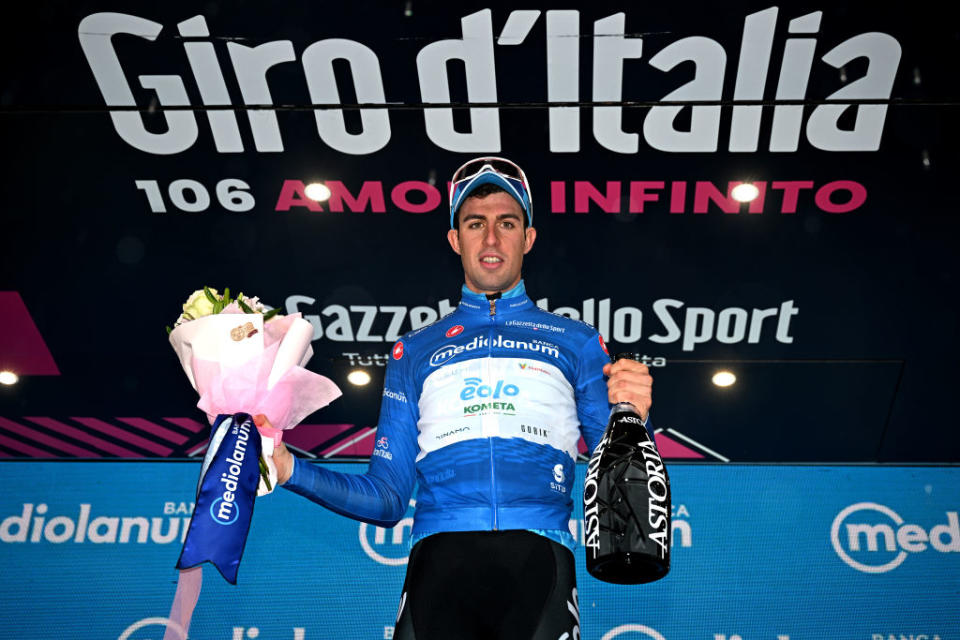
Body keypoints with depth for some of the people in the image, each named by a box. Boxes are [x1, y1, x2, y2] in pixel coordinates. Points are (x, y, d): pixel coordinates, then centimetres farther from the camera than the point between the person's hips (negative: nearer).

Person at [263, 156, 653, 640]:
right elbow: (387, 498, 18)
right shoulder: (414, 352, 22)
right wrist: (290, 470, 5)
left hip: (538, 555, 0)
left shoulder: (577, 343, 19)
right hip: (442, 557, 1)